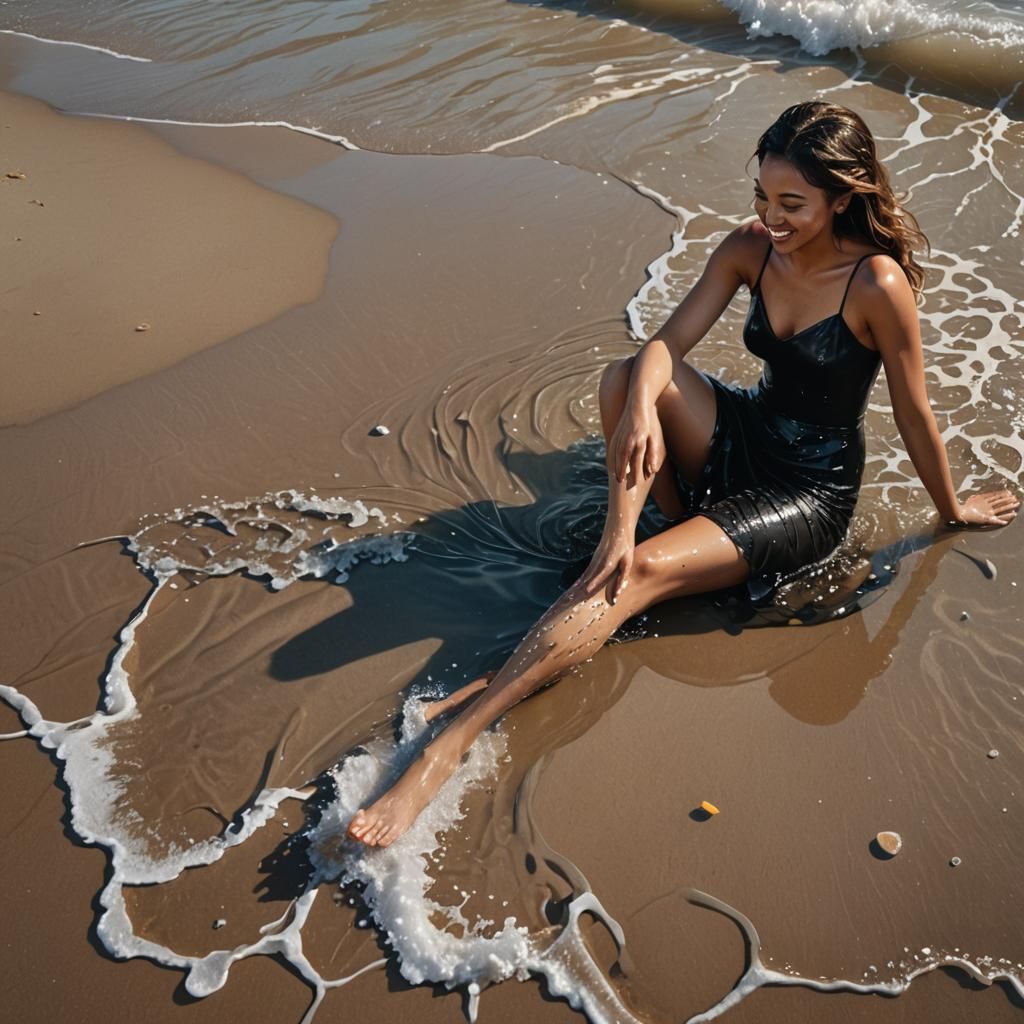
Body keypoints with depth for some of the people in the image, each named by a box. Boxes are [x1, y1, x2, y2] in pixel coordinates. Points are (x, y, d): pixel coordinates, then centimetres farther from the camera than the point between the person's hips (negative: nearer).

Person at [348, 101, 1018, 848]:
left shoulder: (877, 284, -21)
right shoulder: (751, 248, -5)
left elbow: (914, 413, -10)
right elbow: (667, 344, -12)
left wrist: (953, 510, 4)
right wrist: (642, 406, -35)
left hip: (811, 492, -5)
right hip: (745, 437, 6)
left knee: (641, 574, -26)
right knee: (625, 379, -25)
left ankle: (454, 741, -32)